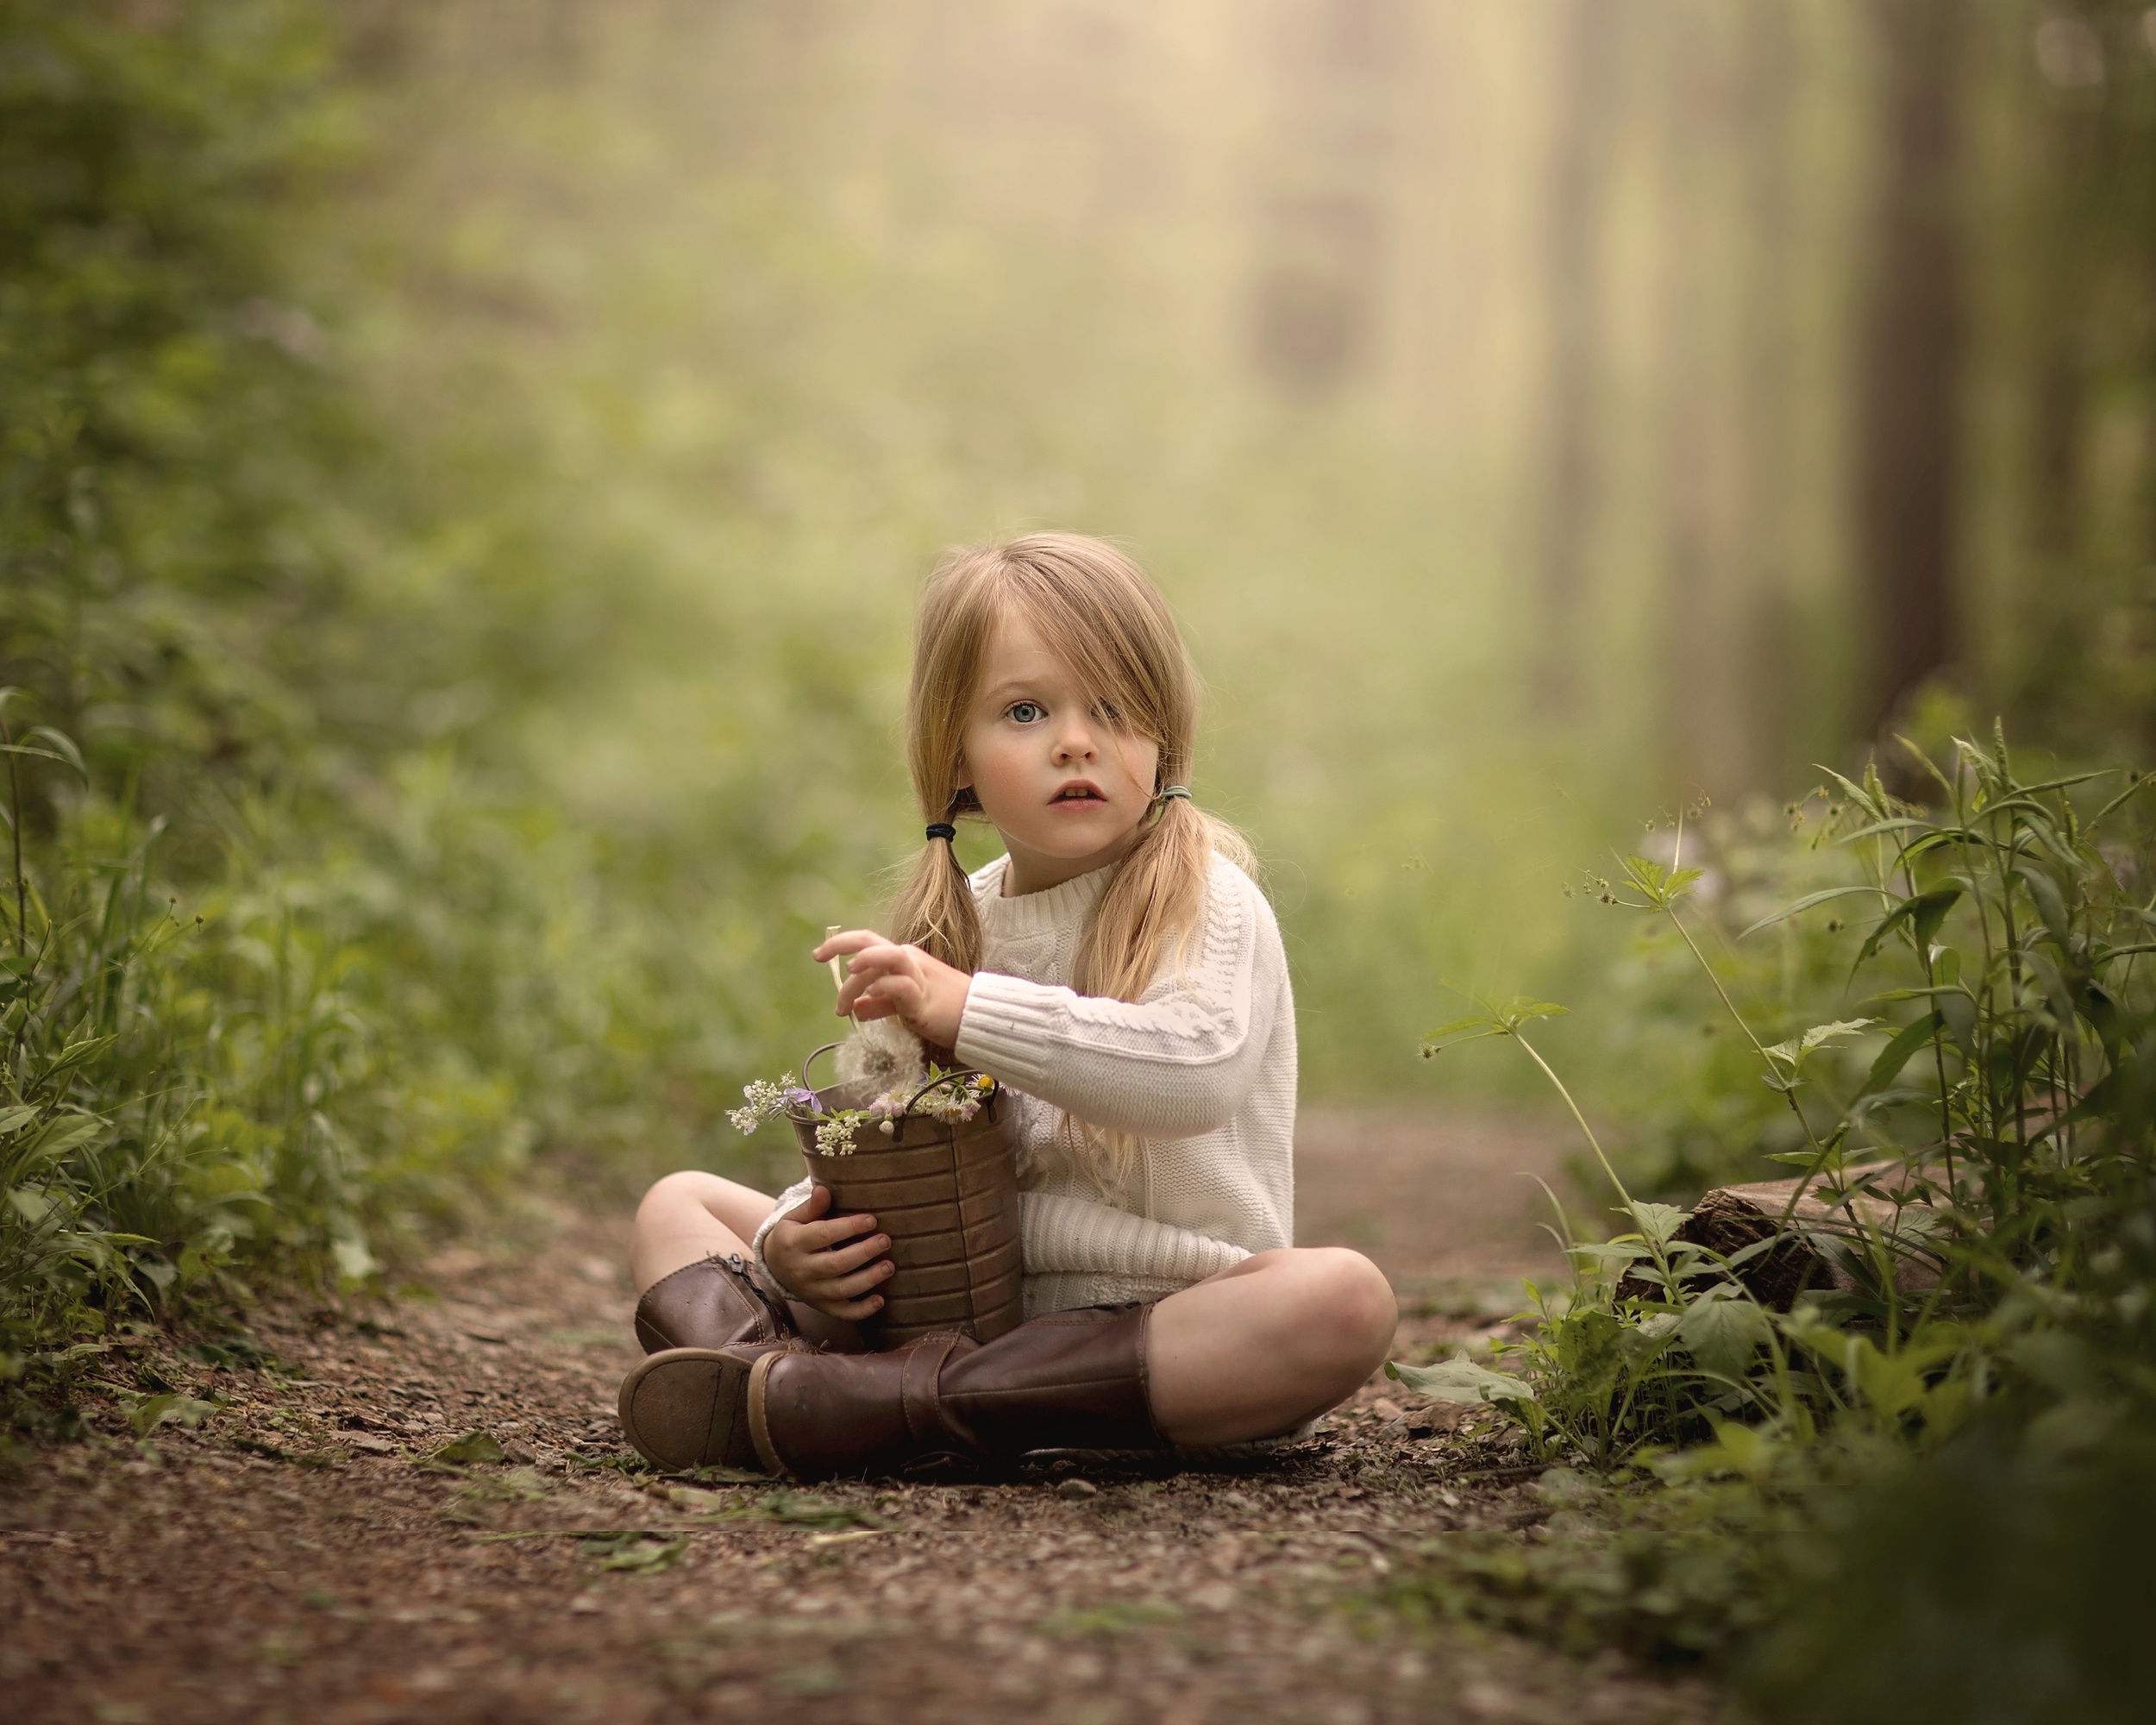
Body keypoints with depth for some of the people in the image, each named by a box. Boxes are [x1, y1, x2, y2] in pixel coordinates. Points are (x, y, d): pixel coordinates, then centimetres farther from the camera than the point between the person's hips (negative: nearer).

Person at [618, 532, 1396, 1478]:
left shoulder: (1206, 903, -5)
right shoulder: (953, 927, 11)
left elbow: (1202, 1069, -26)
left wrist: (969, 1009, -28)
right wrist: (798, 1244, -8)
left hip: (1160, 1319, -5)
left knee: (1344, 1297, -36)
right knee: (678, 1203, 7)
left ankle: (908, 1403, -40)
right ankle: (755, 1368, -29)